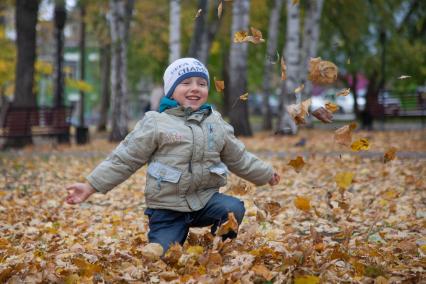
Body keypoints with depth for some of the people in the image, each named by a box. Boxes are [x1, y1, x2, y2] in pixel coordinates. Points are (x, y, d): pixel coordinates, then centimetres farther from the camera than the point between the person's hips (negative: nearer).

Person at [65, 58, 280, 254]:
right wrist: (91, 186, -10)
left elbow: (239, 158, 24)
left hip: (205, 199, 3)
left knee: (234, 209, -25)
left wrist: (266, 174, 29)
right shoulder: (156, 124, -4)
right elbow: (123, 160, -4)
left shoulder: (217, 124, 10)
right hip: (167, 207, -3)